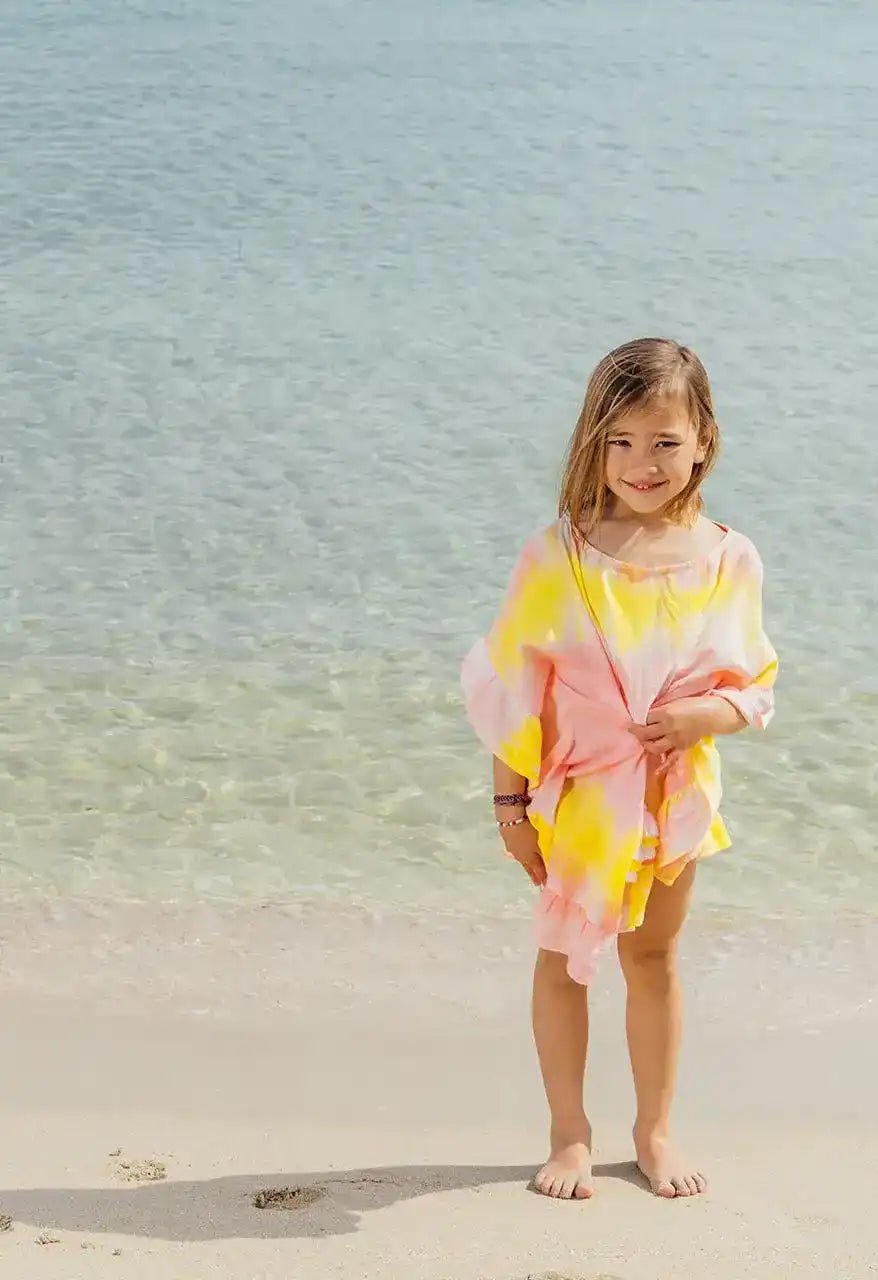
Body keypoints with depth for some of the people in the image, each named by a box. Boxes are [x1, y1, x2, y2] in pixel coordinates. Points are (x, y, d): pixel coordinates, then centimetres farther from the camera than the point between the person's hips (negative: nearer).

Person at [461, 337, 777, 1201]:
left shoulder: (728, 560, -7)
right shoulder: (559, 556, -14)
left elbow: (755, 680, 1)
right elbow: (513, 685, -9)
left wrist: (709, 714, -20)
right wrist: (512, 799, -9)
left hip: (676, 794, 2)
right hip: (575, 795, -2)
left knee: (654, 954, 16)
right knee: (565, 954, 10)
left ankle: (655, 1131, 32)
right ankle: (569, 1132, 27)